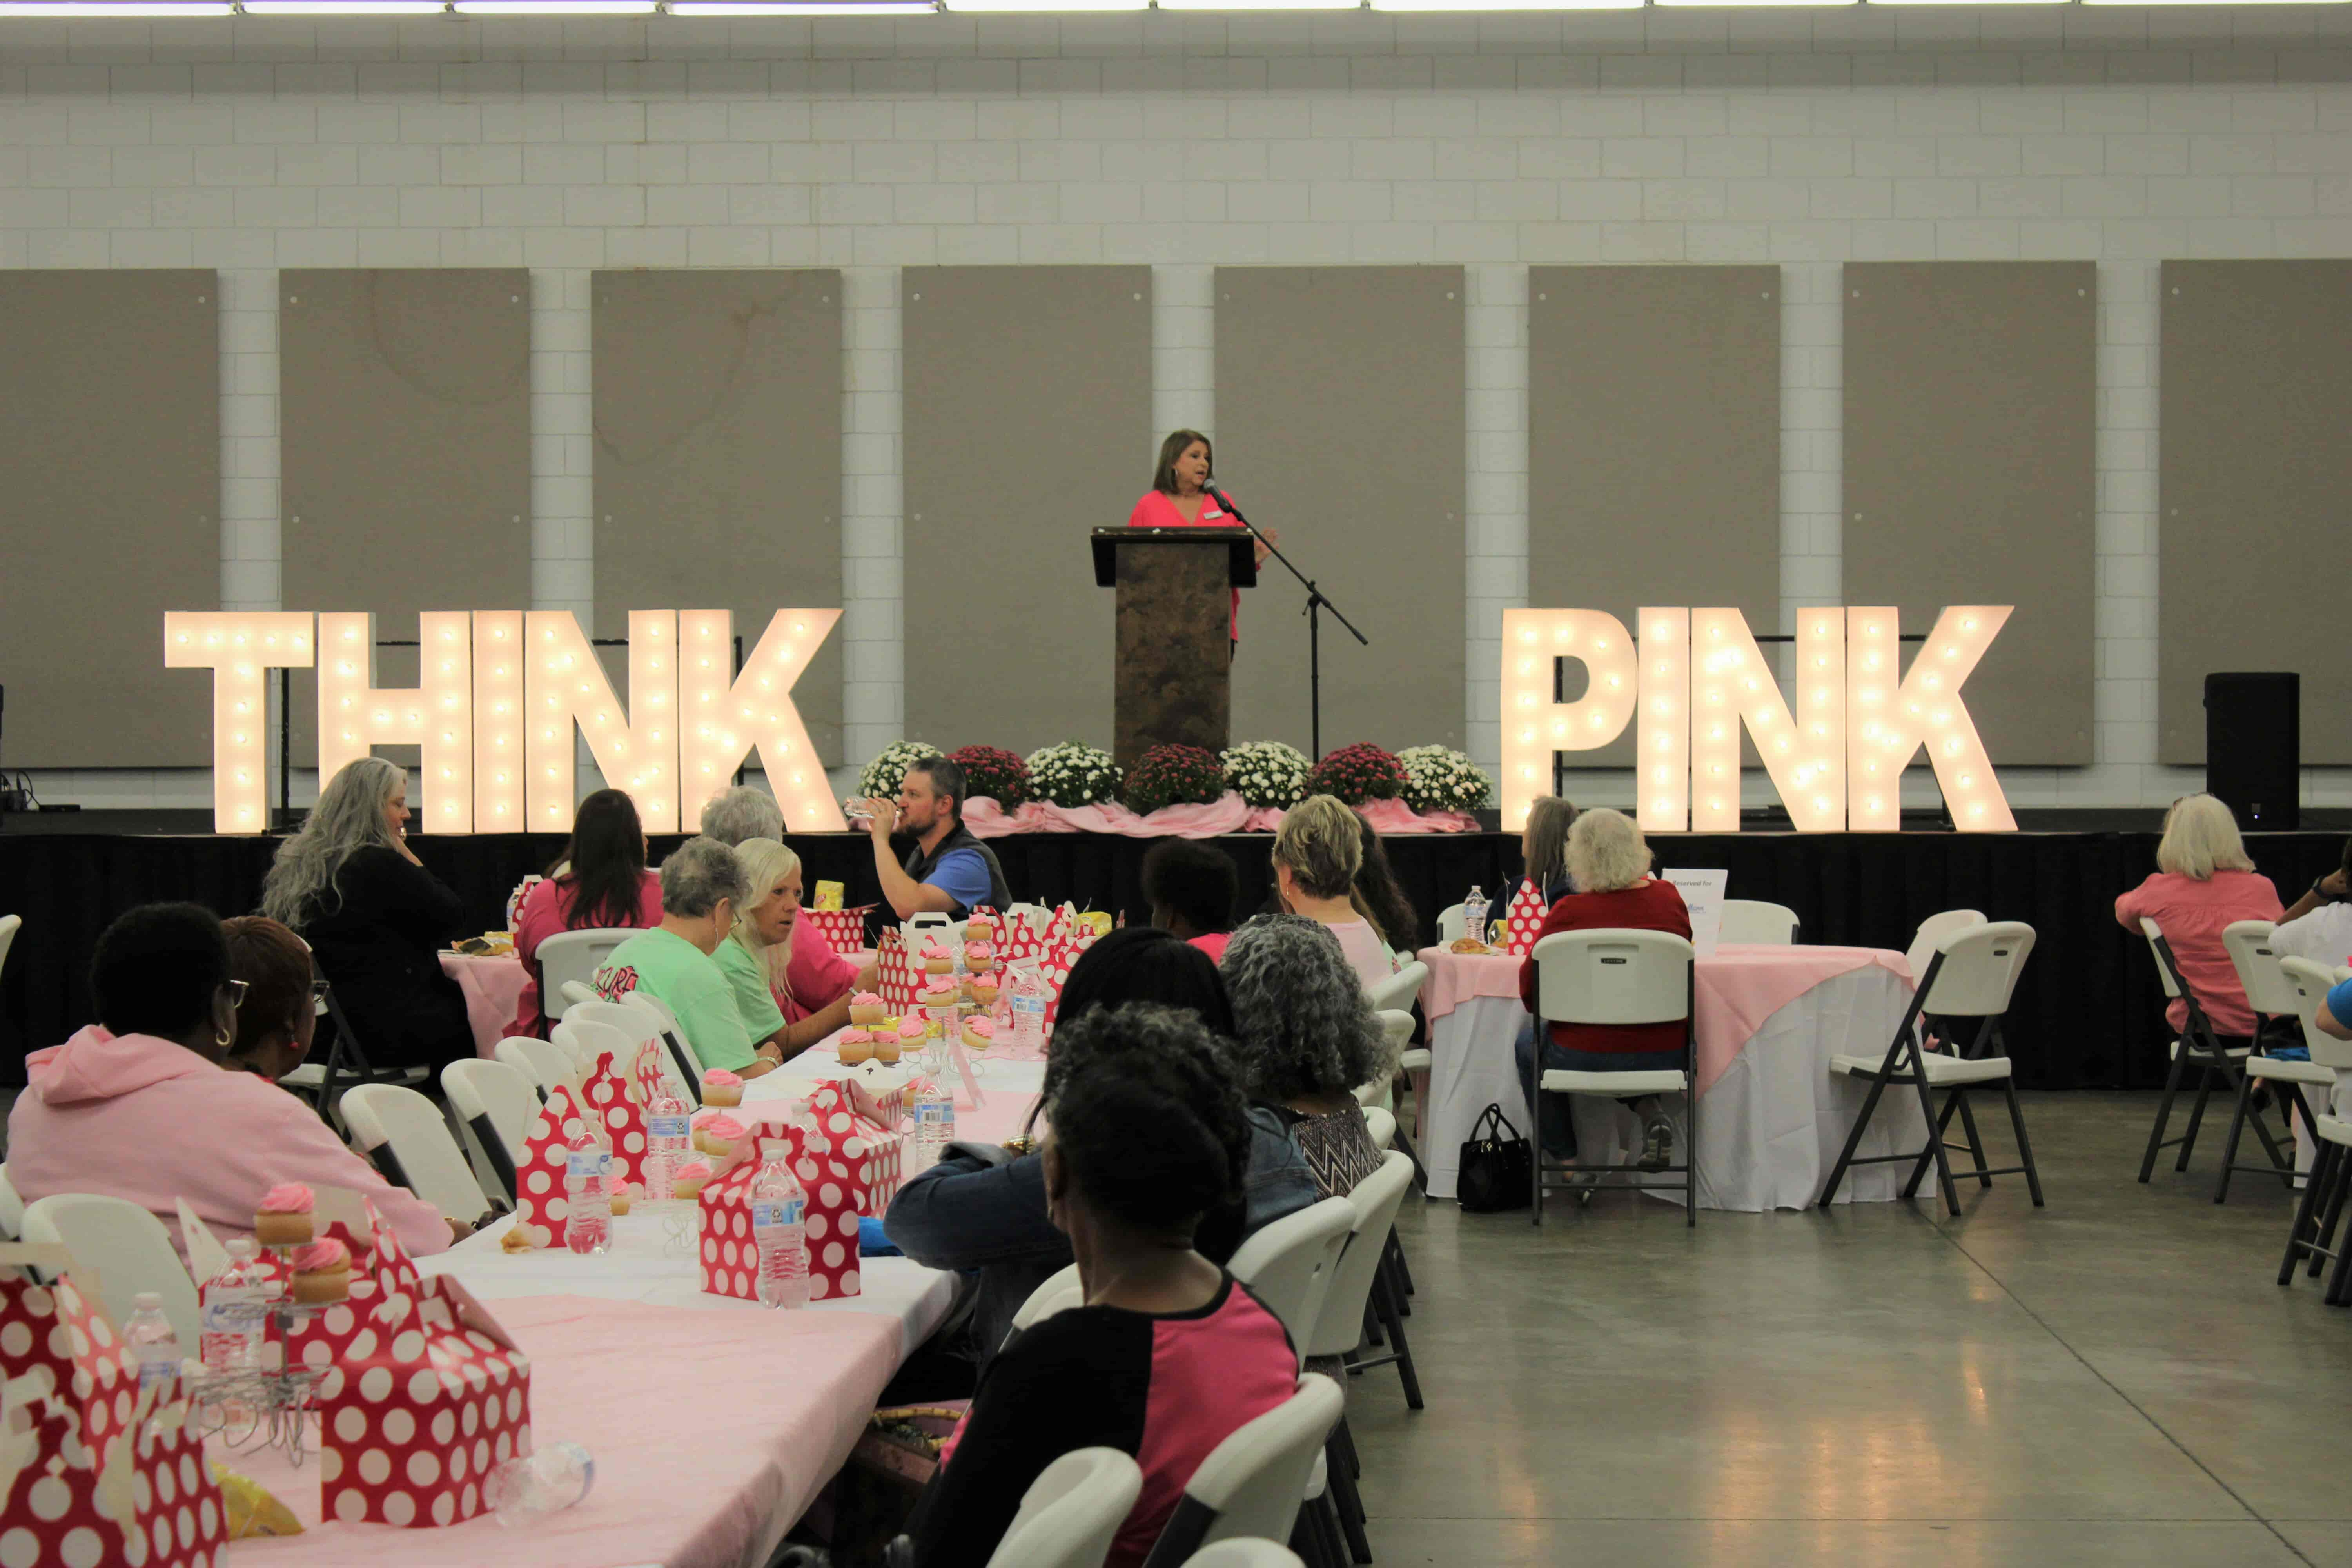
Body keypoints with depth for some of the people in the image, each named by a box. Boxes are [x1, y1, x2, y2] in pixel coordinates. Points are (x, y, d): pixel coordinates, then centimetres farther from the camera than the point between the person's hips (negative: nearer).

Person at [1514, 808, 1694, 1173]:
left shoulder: (1569, 913, -14)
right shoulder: (1670, 899, -3)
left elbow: (1530, 991, -3)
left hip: (1585, 1059, -3)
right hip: (1664, 1057, 3)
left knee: (1528, 1038, 29)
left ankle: (1563, 1154, 29)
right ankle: (1649, 1109, 10)